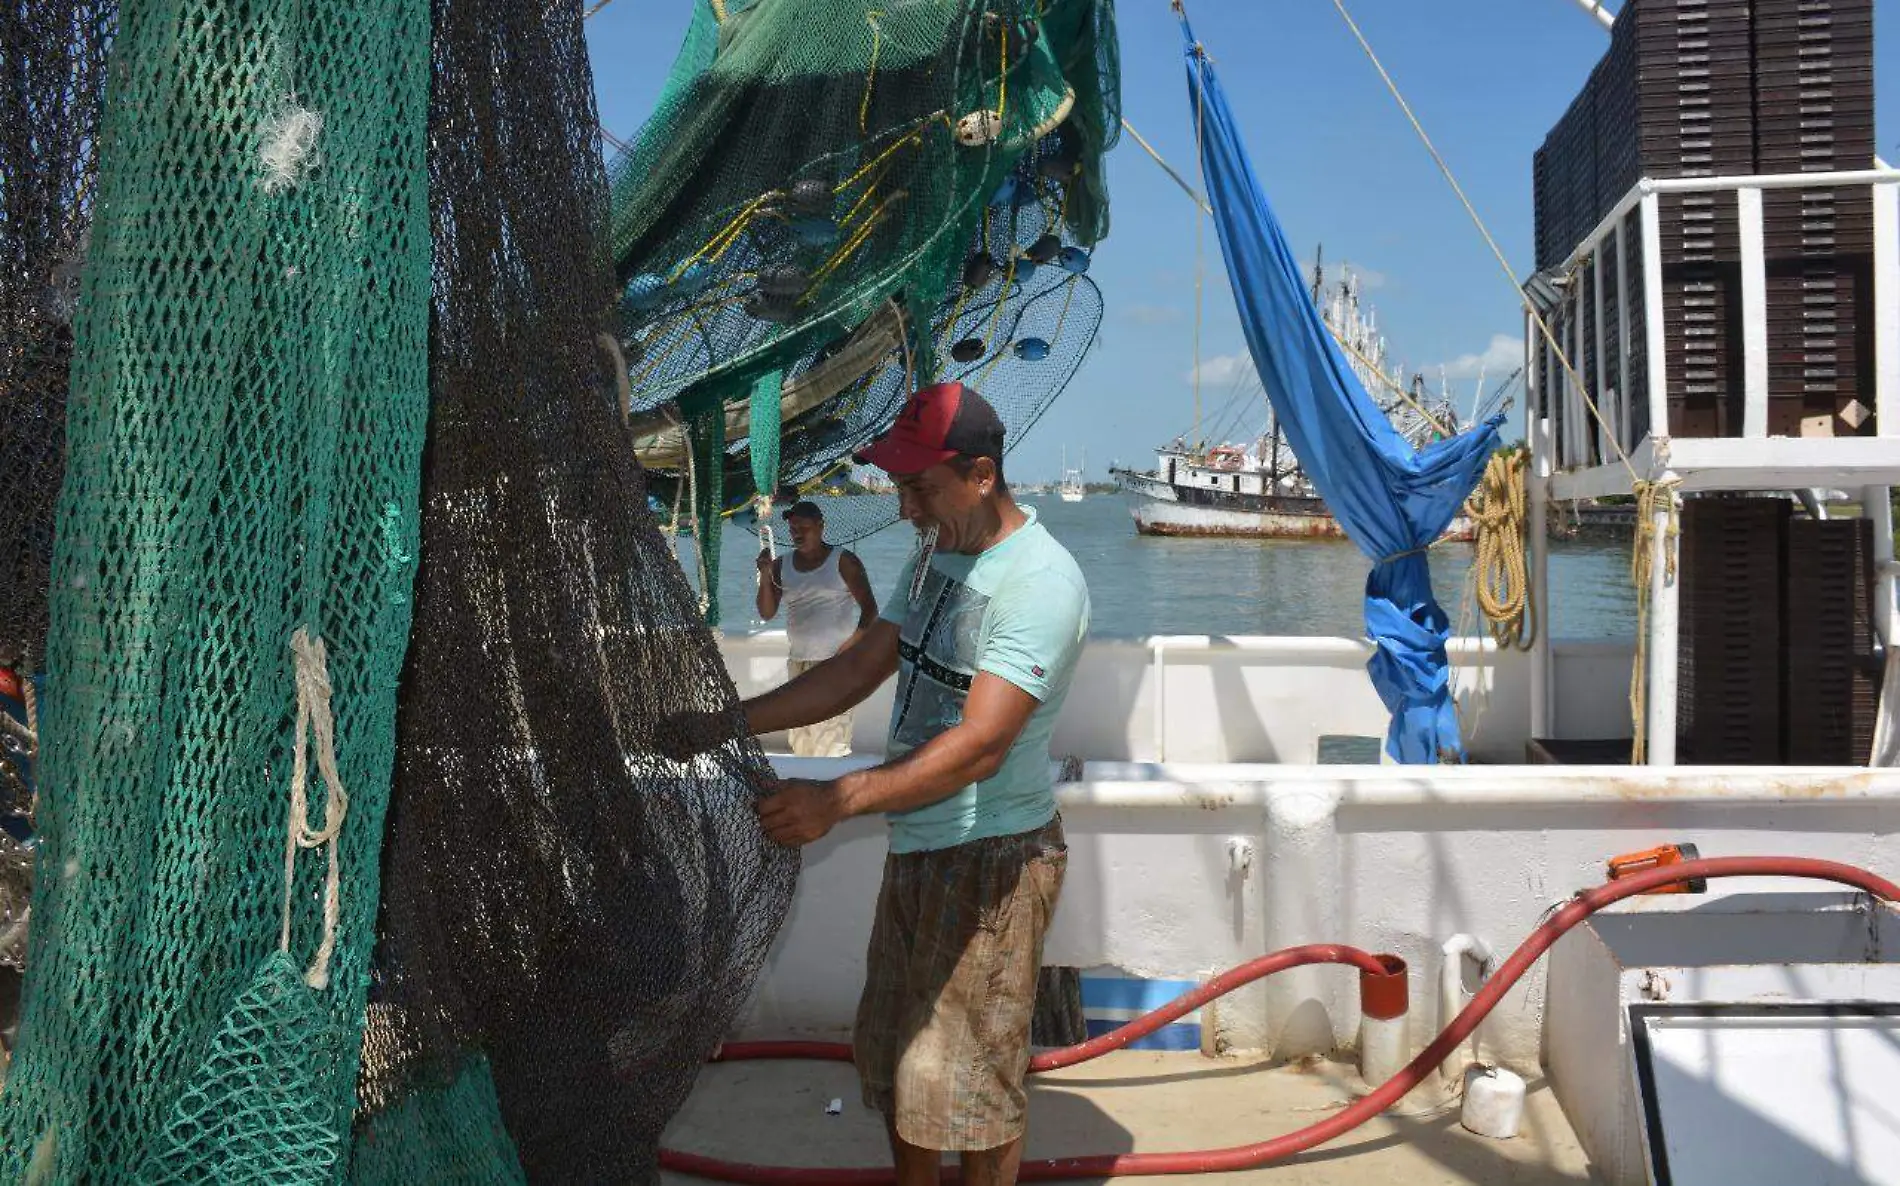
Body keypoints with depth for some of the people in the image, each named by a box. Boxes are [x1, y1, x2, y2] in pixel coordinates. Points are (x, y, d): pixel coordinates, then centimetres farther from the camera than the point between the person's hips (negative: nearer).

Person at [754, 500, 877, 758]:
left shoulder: (843, 561, -1)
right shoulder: (781, 565, 11)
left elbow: (869, 609, -4)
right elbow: (767, 613, 7)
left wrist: (852, 644, -16)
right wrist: (765, 577, -7)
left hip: (836, 662, -5)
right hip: (800, 662, 5)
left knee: (831, 738, -14)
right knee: (800, 740, 7)